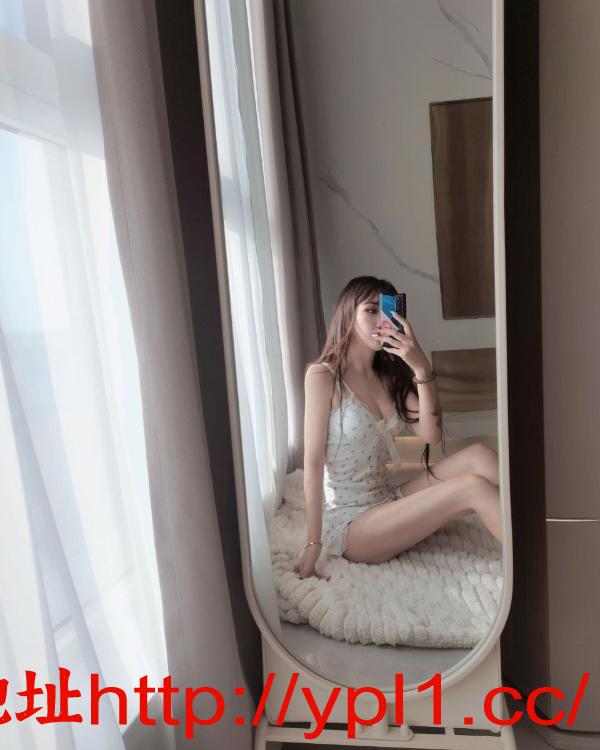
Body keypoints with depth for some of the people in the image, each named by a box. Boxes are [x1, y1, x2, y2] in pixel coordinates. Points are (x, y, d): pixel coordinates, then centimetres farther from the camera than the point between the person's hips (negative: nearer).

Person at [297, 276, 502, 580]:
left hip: (390, 502, 6)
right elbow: (313, 463, -15)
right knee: (472, 487, -23)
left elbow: (430, 435, -8)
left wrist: (422, 369, -20)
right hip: (348, 522, -6)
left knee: (478, 456, -15)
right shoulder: (322, 375, -12)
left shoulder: (389, 377, 7)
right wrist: (313, 544, -16)